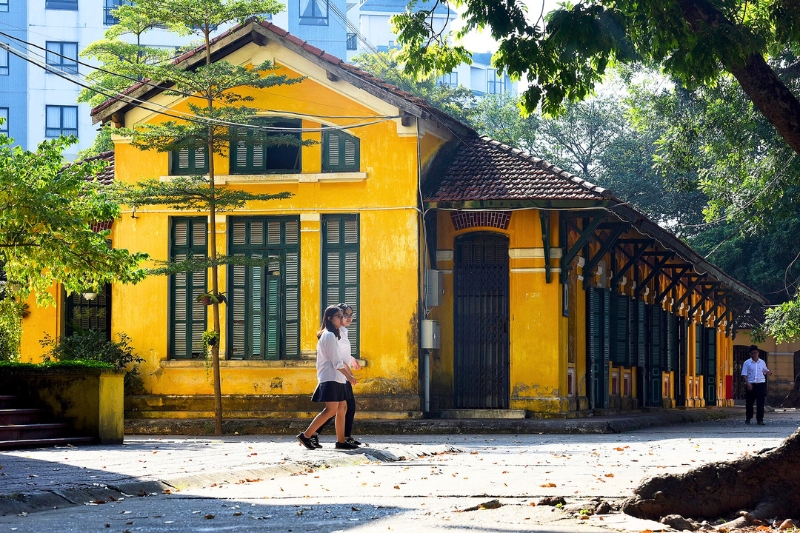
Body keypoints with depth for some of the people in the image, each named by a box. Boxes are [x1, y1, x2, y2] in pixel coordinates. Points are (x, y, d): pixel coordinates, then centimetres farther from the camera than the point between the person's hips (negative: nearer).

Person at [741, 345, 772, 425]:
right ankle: (748, 418, 21)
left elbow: (766, 371, 19)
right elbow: (744, 374, -1)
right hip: (751, 385, -1)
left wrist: (768, 372, -5)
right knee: (749, 402, 5)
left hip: (761, 384, 1)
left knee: (760, 403, -1)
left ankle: (760, 419, 4)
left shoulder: (762, 362, 10)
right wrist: (748, 383, -14)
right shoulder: (747, 363, 2)